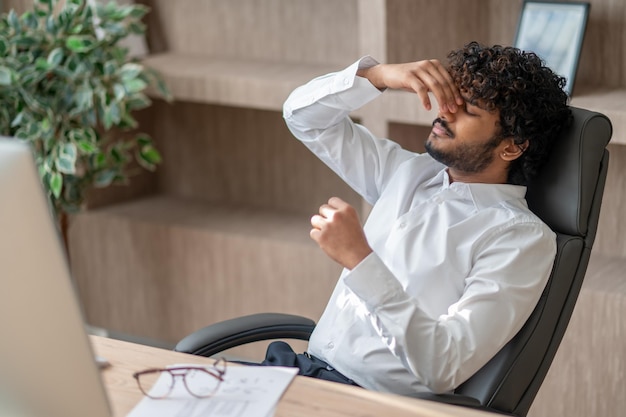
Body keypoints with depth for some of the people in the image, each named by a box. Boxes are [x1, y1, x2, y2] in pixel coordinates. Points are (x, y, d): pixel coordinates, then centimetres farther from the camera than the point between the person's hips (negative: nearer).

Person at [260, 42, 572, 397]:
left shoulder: (523, 238, -9)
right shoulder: (413, 174, 13)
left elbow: (444, 367, -20)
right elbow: (304, 116, 19)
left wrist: (359, 259, -24)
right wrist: (380, 75, 1)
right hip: (307, 368, 7)